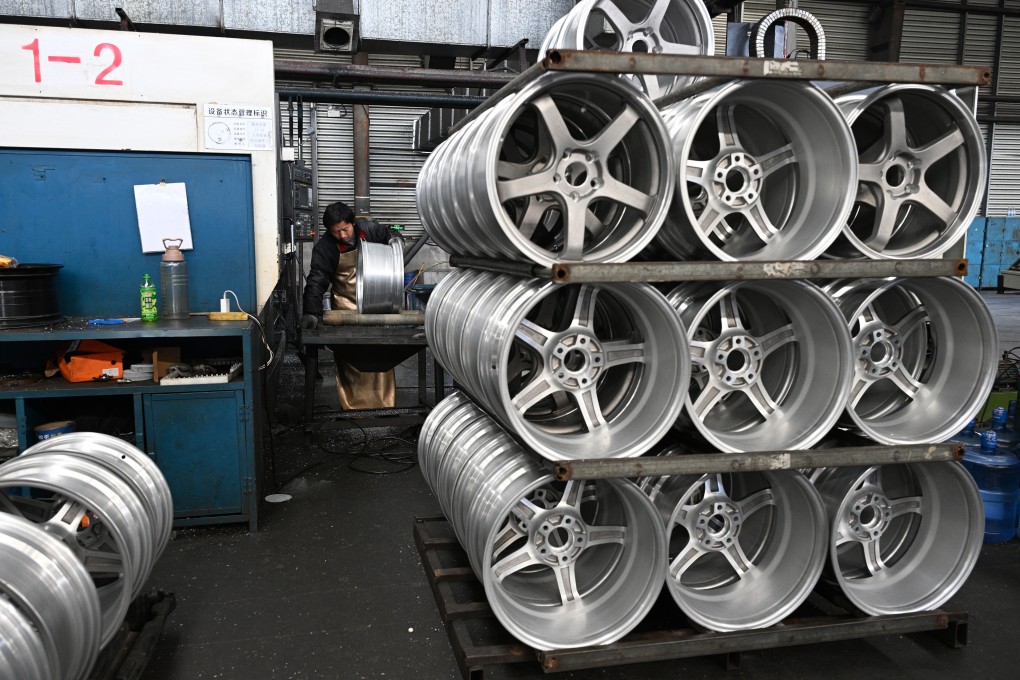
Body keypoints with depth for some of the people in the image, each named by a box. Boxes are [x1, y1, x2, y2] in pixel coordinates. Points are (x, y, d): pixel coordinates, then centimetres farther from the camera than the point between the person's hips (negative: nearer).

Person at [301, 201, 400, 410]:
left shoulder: (369, 229, -8)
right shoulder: (324, 248, -15)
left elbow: (391, 236, 12)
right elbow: (316, 282, -20)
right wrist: (312, 313, -33)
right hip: (347, 306, -2)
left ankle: (385, 404, 15)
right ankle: (351, 406, 12)